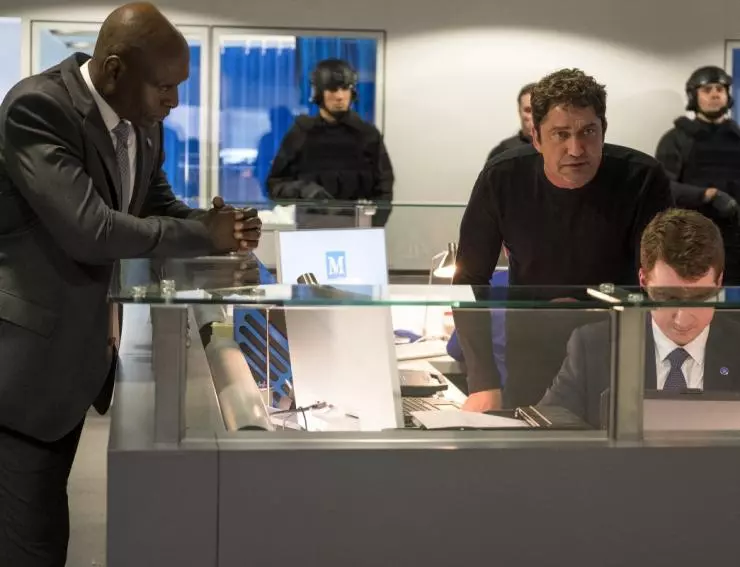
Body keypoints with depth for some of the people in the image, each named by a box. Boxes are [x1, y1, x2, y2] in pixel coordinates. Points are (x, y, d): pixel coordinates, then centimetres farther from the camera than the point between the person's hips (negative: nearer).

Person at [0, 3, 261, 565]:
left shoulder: (142, 120, 3)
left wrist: (217, 228, -6)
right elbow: (88, 229, -31)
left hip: (81, 347, 8)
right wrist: (202, 235, -20)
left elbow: (157, 206, 16)